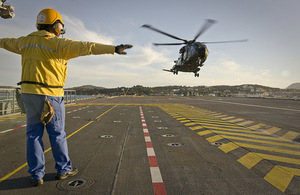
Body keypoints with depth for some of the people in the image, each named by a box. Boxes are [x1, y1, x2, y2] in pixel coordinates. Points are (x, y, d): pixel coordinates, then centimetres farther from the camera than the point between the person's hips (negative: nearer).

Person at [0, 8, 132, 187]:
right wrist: (113, 49, -28)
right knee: (57, 133, 6)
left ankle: (37, 175, 17)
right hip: (50, 94, -6)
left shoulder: (26, 41, 12)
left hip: (28, 92, 7)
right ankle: (64, 169, 21)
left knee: (34, 134, 10)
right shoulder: (58, 44, -10)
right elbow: (85, 47, -22)